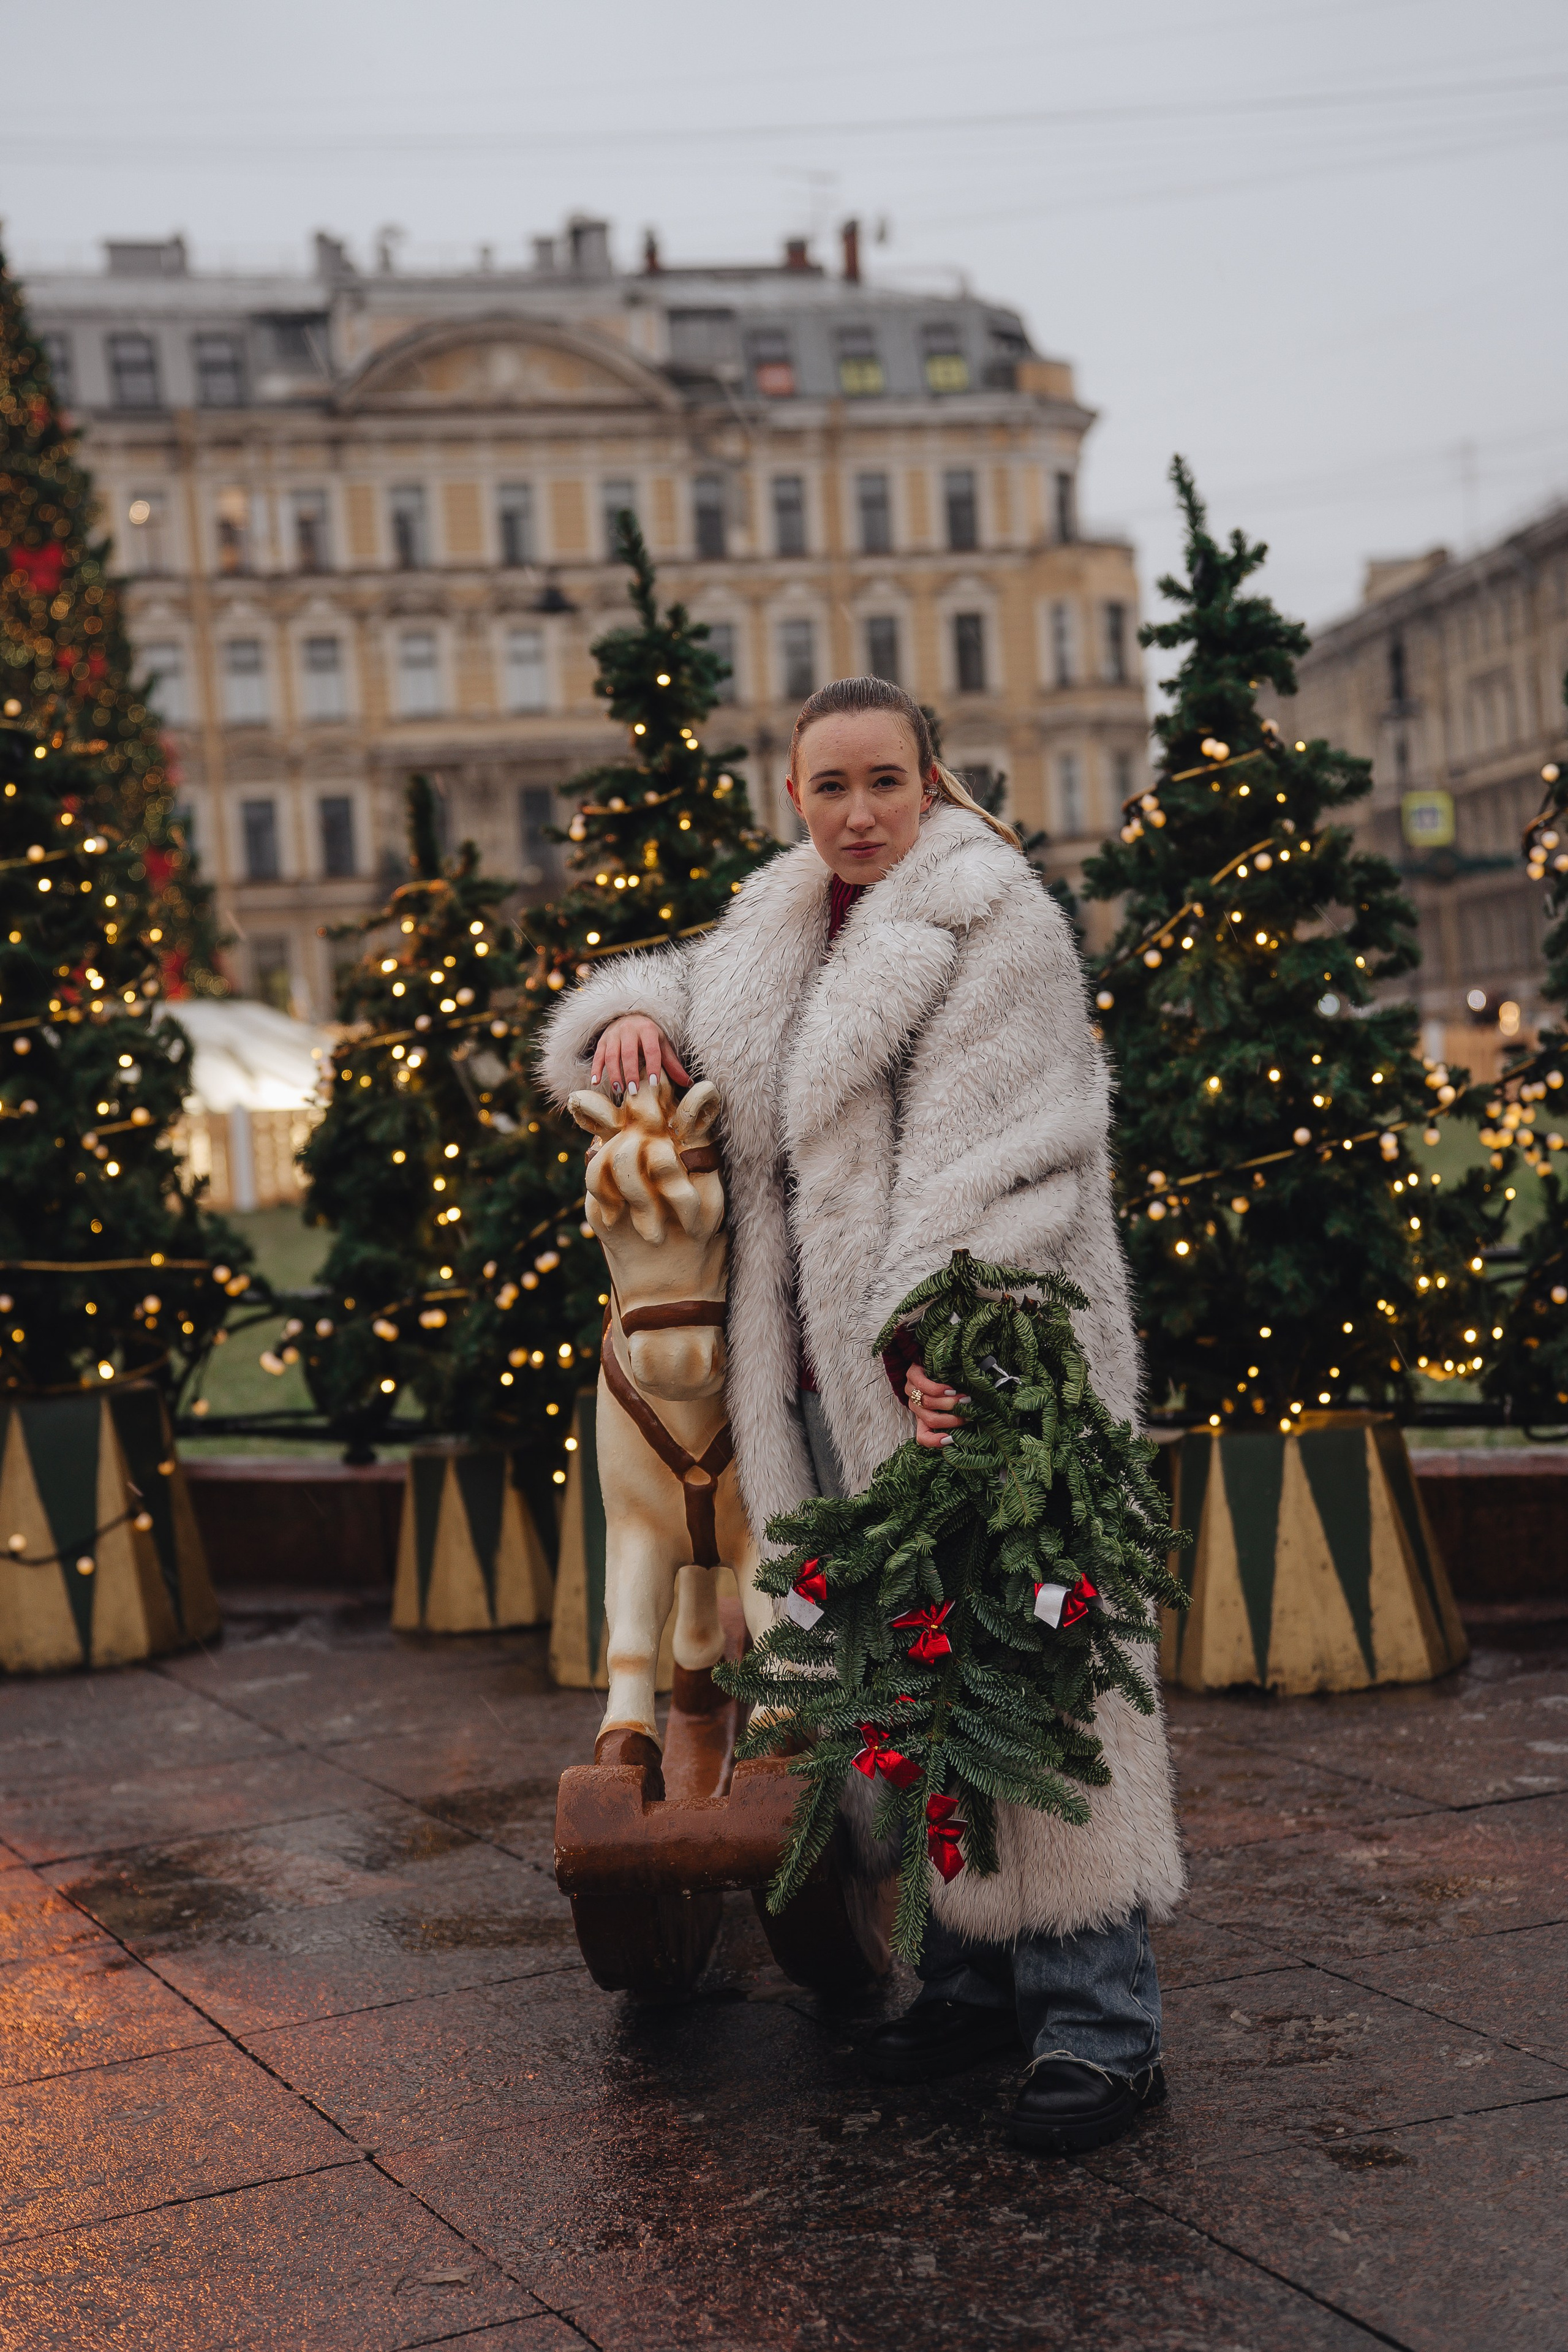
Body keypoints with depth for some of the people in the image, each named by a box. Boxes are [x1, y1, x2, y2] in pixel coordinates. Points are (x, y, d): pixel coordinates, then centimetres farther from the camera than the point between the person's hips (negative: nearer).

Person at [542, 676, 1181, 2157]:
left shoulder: (997, 924, -6)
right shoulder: (779, 934, 17)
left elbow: (993, 1160, -15)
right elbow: (686, 989, 35)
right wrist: (627, 1014, 9)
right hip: (830, 1369, 8)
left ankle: (1099, 2021, -2)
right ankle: (971, 1972, 23)